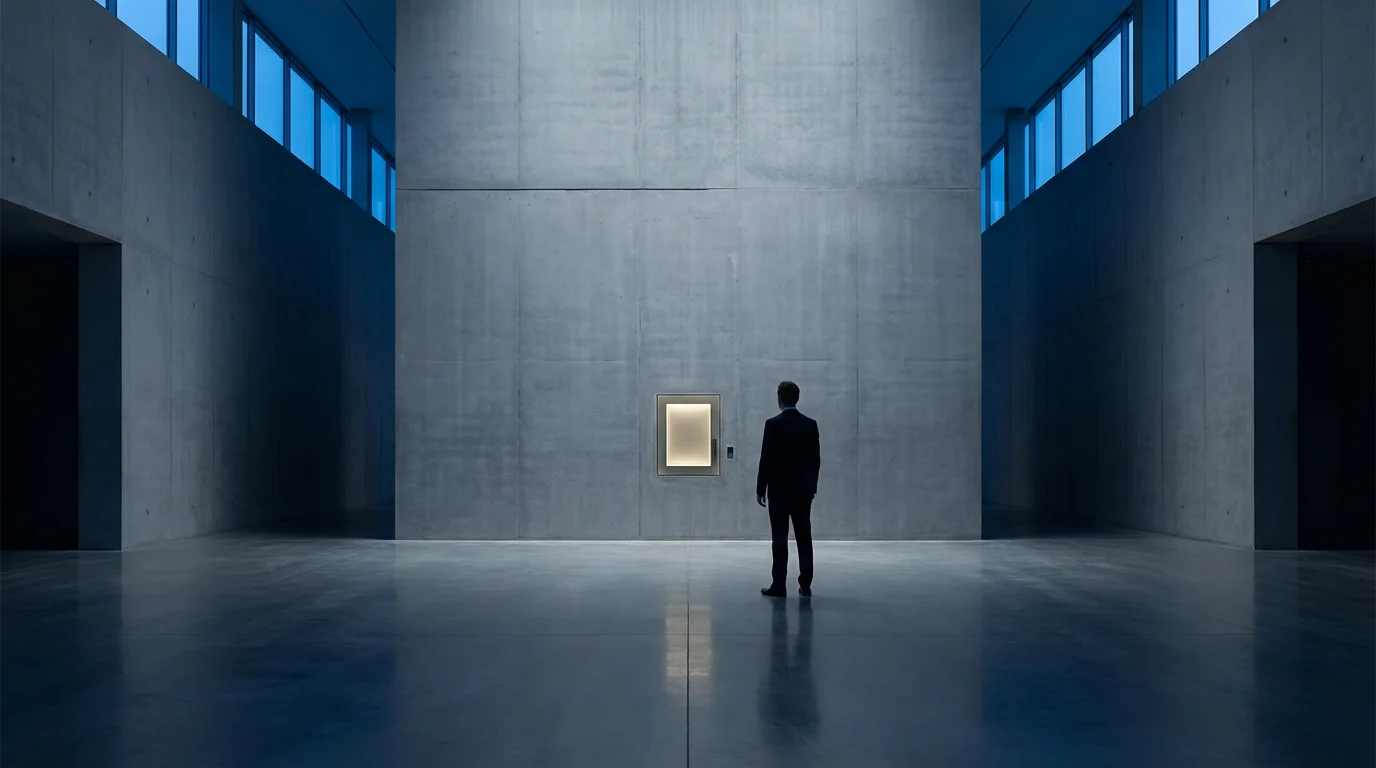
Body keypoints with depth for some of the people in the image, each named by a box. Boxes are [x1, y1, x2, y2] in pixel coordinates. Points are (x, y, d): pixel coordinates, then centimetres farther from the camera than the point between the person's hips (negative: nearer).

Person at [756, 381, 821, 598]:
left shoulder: (773, 424, -10)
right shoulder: (811, 424, 3)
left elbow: (766, 460, -10)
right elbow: (816, 459, 7)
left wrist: (760, 489, -3)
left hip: (779, 490, -4)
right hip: (803, 490, 4)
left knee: (780, 540, -1)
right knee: (804, 538, 6)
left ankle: (779, 585, -1)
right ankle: (805, 584, 7)